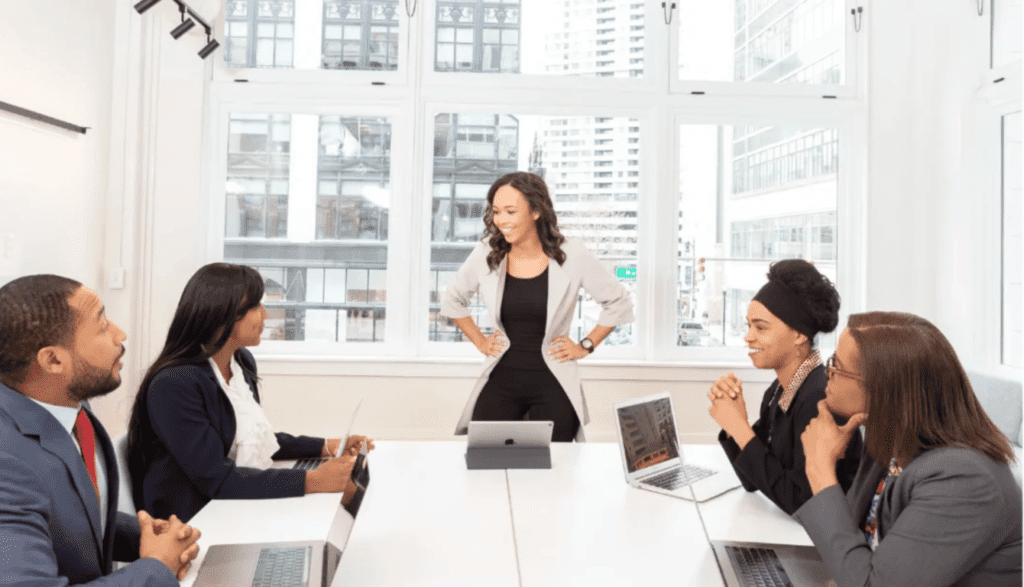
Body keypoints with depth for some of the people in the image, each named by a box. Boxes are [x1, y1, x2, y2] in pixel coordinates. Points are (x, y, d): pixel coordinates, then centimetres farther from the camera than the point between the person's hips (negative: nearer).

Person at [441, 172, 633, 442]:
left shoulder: (572, 255, -8)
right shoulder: (486, 254, -2)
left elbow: (619, 303, 4)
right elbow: (452, 301, 17)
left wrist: (585, 346, 1)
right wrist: (480, 342, 10)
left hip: (553, 383, -2)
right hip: (500, 380, 2)